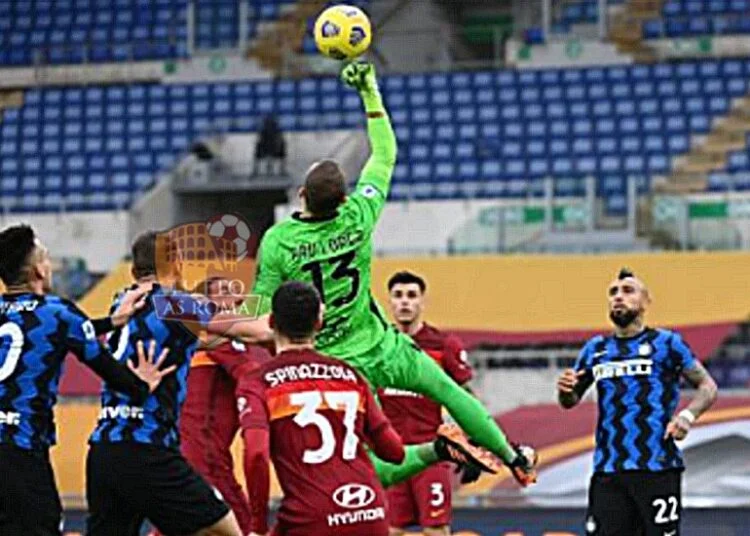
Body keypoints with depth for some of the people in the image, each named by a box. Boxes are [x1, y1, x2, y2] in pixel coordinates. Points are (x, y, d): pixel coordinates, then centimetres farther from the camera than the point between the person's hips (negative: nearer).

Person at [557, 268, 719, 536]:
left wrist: (687, 416, -17)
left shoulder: (666, 343, 4)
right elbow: (570, 401, 24)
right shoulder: (596, 349, 16)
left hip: (656, 466, -4)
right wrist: (565, 390, 0)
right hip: (608, 470, 4)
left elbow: (707, 386, 2)